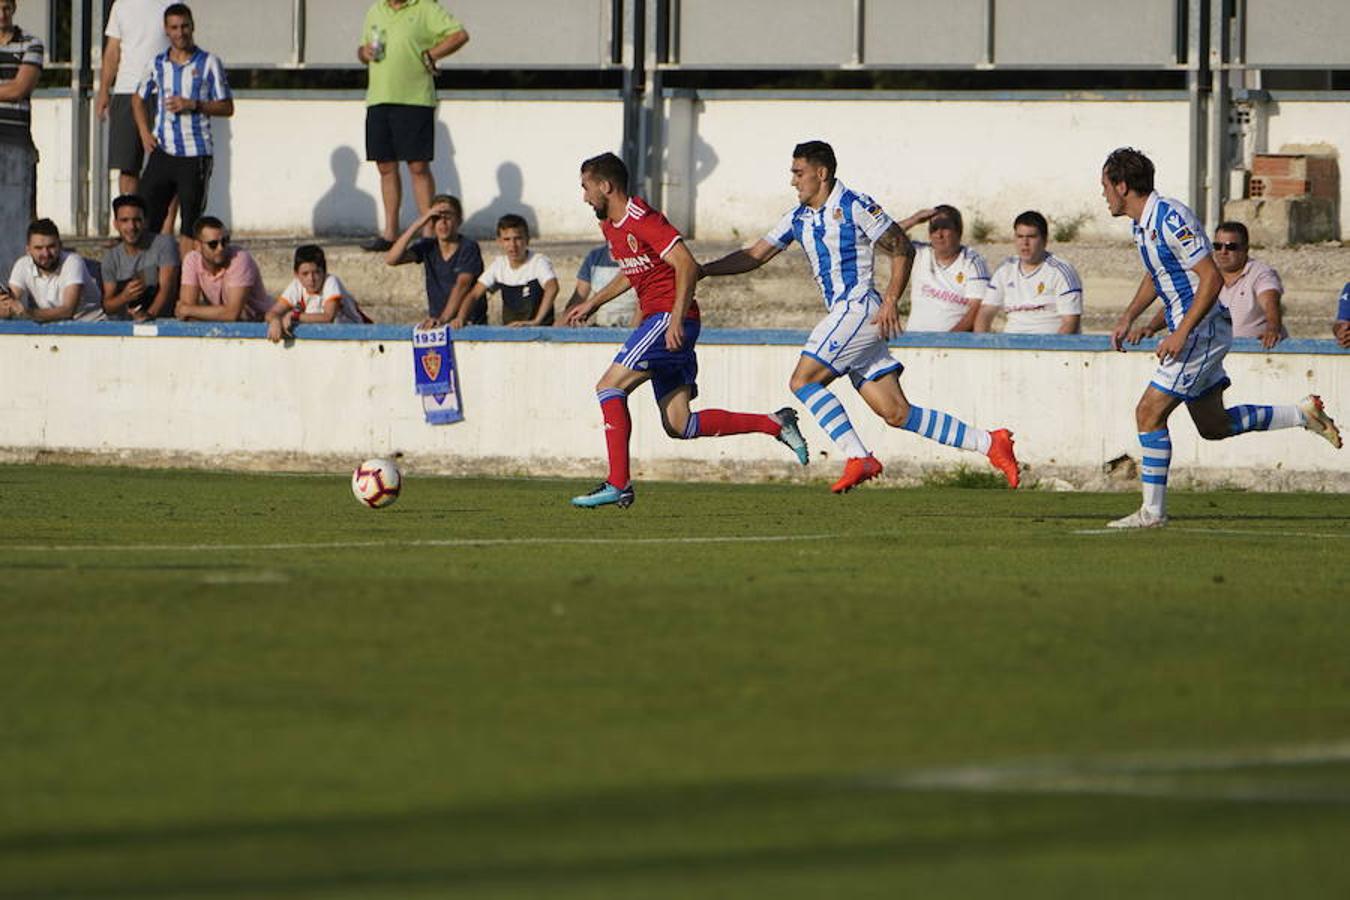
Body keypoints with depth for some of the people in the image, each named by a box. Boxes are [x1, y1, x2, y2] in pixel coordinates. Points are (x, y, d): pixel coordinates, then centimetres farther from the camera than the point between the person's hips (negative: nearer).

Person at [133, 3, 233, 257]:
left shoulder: (208, 63, 1)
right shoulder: (158, 64, 10)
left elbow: (227, 108, 1)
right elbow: (139, 100, 24)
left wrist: (194, 105, -12)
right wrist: (145, 133, 9)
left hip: (196, 153, -3)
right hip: (163, 151, 3)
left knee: (189, 224, -1)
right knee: (146, 217, -2)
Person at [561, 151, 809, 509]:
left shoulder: (640, 218, -14)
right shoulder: (609, 225, 16)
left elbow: (687, 265, -21)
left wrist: (677, 319, -28)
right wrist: (592, 303, 33)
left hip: (670, 319, -10)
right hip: (659, 320, 10)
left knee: (609, 388, -13)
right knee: (679, 425, 4)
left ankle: (618, 484, -14)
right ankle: (774, 424, 9)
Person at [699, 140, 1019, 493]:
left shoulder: (855, 206, -7)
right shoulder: (797, 218, 15)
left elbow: (902, 249, -6)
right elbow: (755, 256, 18)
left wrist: (891, 301, -15)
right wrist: (700, 270, 8)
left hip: (860, 309, -8)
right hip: (842, 315, 8)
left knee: (804, 380, -15)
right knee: (897, 413, 2)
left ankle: (859, 458, -15)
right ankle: (989, 444, 6)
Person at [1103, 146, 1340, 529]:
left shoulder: (1171, 219, -21)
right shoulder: (1142, 222, 9)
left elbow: (1212, 278, -24)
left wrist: (1181, 334, -26)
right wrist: (1128, 318, 16)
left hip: (1201, 330, -10)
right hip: (1188, 330, 10)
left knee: (1149, 413, -11)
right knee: (1214, 426, 14)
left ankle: (1152, 511, -7)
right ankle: (1303, 414, 22)